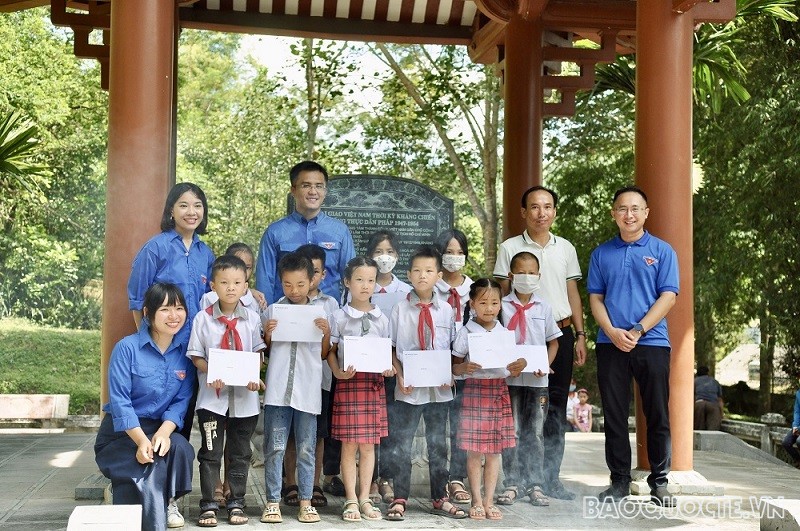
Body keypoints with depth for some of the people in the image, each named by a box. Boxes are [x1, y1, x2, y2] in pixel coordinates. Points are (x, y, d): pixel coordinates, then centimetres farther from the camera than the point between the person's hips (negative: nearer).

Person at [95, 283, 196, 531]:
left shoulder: (185, 353, 3)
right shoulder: (127, 348, -9)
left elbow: (182, 401, -2)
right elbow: (119, 401, -14)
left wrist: (164, 431, -22)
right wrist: (142, 440, -25)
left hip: (161, 429, 4)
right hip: (121, 432, -3)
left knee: (179, 448, -29)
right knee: (154, 463, -31)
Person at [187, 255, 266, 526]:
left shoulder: (252, 318, 2)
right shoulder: (203, 318, -2)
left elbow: (257, 352, 6)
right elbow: (196, 355, 0)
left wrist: (255, 376, -12)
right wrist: (211, 373, -18)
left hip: (244, 395, 2)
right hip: (212, 395, -1)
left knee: (240, 453, 10)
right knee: (210, 452, 4)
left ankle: (236, 504, 21)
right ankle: (208, 505, 13)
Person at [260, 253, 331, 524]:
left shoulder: (320, 312, 6)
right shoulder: (273, 311, 5)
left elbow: (324, 354, 12)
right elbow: (264, 350, 14)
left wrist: (327, 334, -5)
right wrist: (267, 334, -6)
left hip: (308, 390, 0)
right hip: (277, 388, 0)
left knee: (306, 449, 7)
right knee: (274, 448, 2)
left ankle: (305, 501, 14)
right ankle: (273, 502, 9)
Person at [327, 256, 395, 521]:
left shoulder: (381, 318, 9)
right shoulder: (339, 316, 1)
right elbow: (331, 350, 1)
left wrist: (390, 368, -7)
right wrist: (338, 372, -15)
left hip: (374, 383, 3)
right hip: (348, 382, -2)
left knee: (369, 445, 6)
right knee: (349, 445, 0)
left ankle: (365, 498, 15)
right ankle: (351, 500, 9)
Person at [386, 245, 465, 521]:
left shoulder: (446, 310, 3)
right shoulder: (400, 309, -2)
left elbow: (451, 348, 7)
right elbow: (391, 348, 0)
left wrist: (449, 375, -7)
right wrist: (399, 376, -11)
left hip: (439, 387, 2)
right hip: (408, 388, -2)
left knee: (438, 444, 12)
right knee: (403, 445, 4)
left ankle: (439, 499, 24)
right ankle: (399, 499, 14)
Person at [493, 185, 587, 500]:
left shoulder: (565, 248, 12)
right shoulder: (510, 248, 3)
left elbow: (573, 294, 15)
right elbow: (503, 296, 2)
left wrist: (580, 336, 9)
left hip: (560, 333, 3)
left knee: (556, 407, 4)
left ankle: (550, 480, 11)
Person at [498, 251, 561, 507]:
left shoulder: (543, 307, 6)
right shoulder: (502, 306, 0)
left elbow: (553, 342, 10)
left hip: (538, 380, 2)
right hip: (510, 378, -2)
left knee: (536, 433, 7)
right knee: (512, 432, 2)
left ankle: (535, 485, 14)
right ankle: (512, 484, 10)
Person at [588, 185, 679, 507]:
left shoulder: (662, 251, 4)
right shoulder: (601, 254, 11)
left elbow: (668, 297, -3)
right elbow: (595, 298, 8)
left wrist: (636, 331, -13)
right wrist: (612, 331, -10)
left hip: (652, 342, -2)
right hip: (611, 344, 2)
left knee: (657, 416, 3)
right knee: (614, 416, 6)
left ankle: (659, 482, 14)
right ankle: (619, 480, 16)